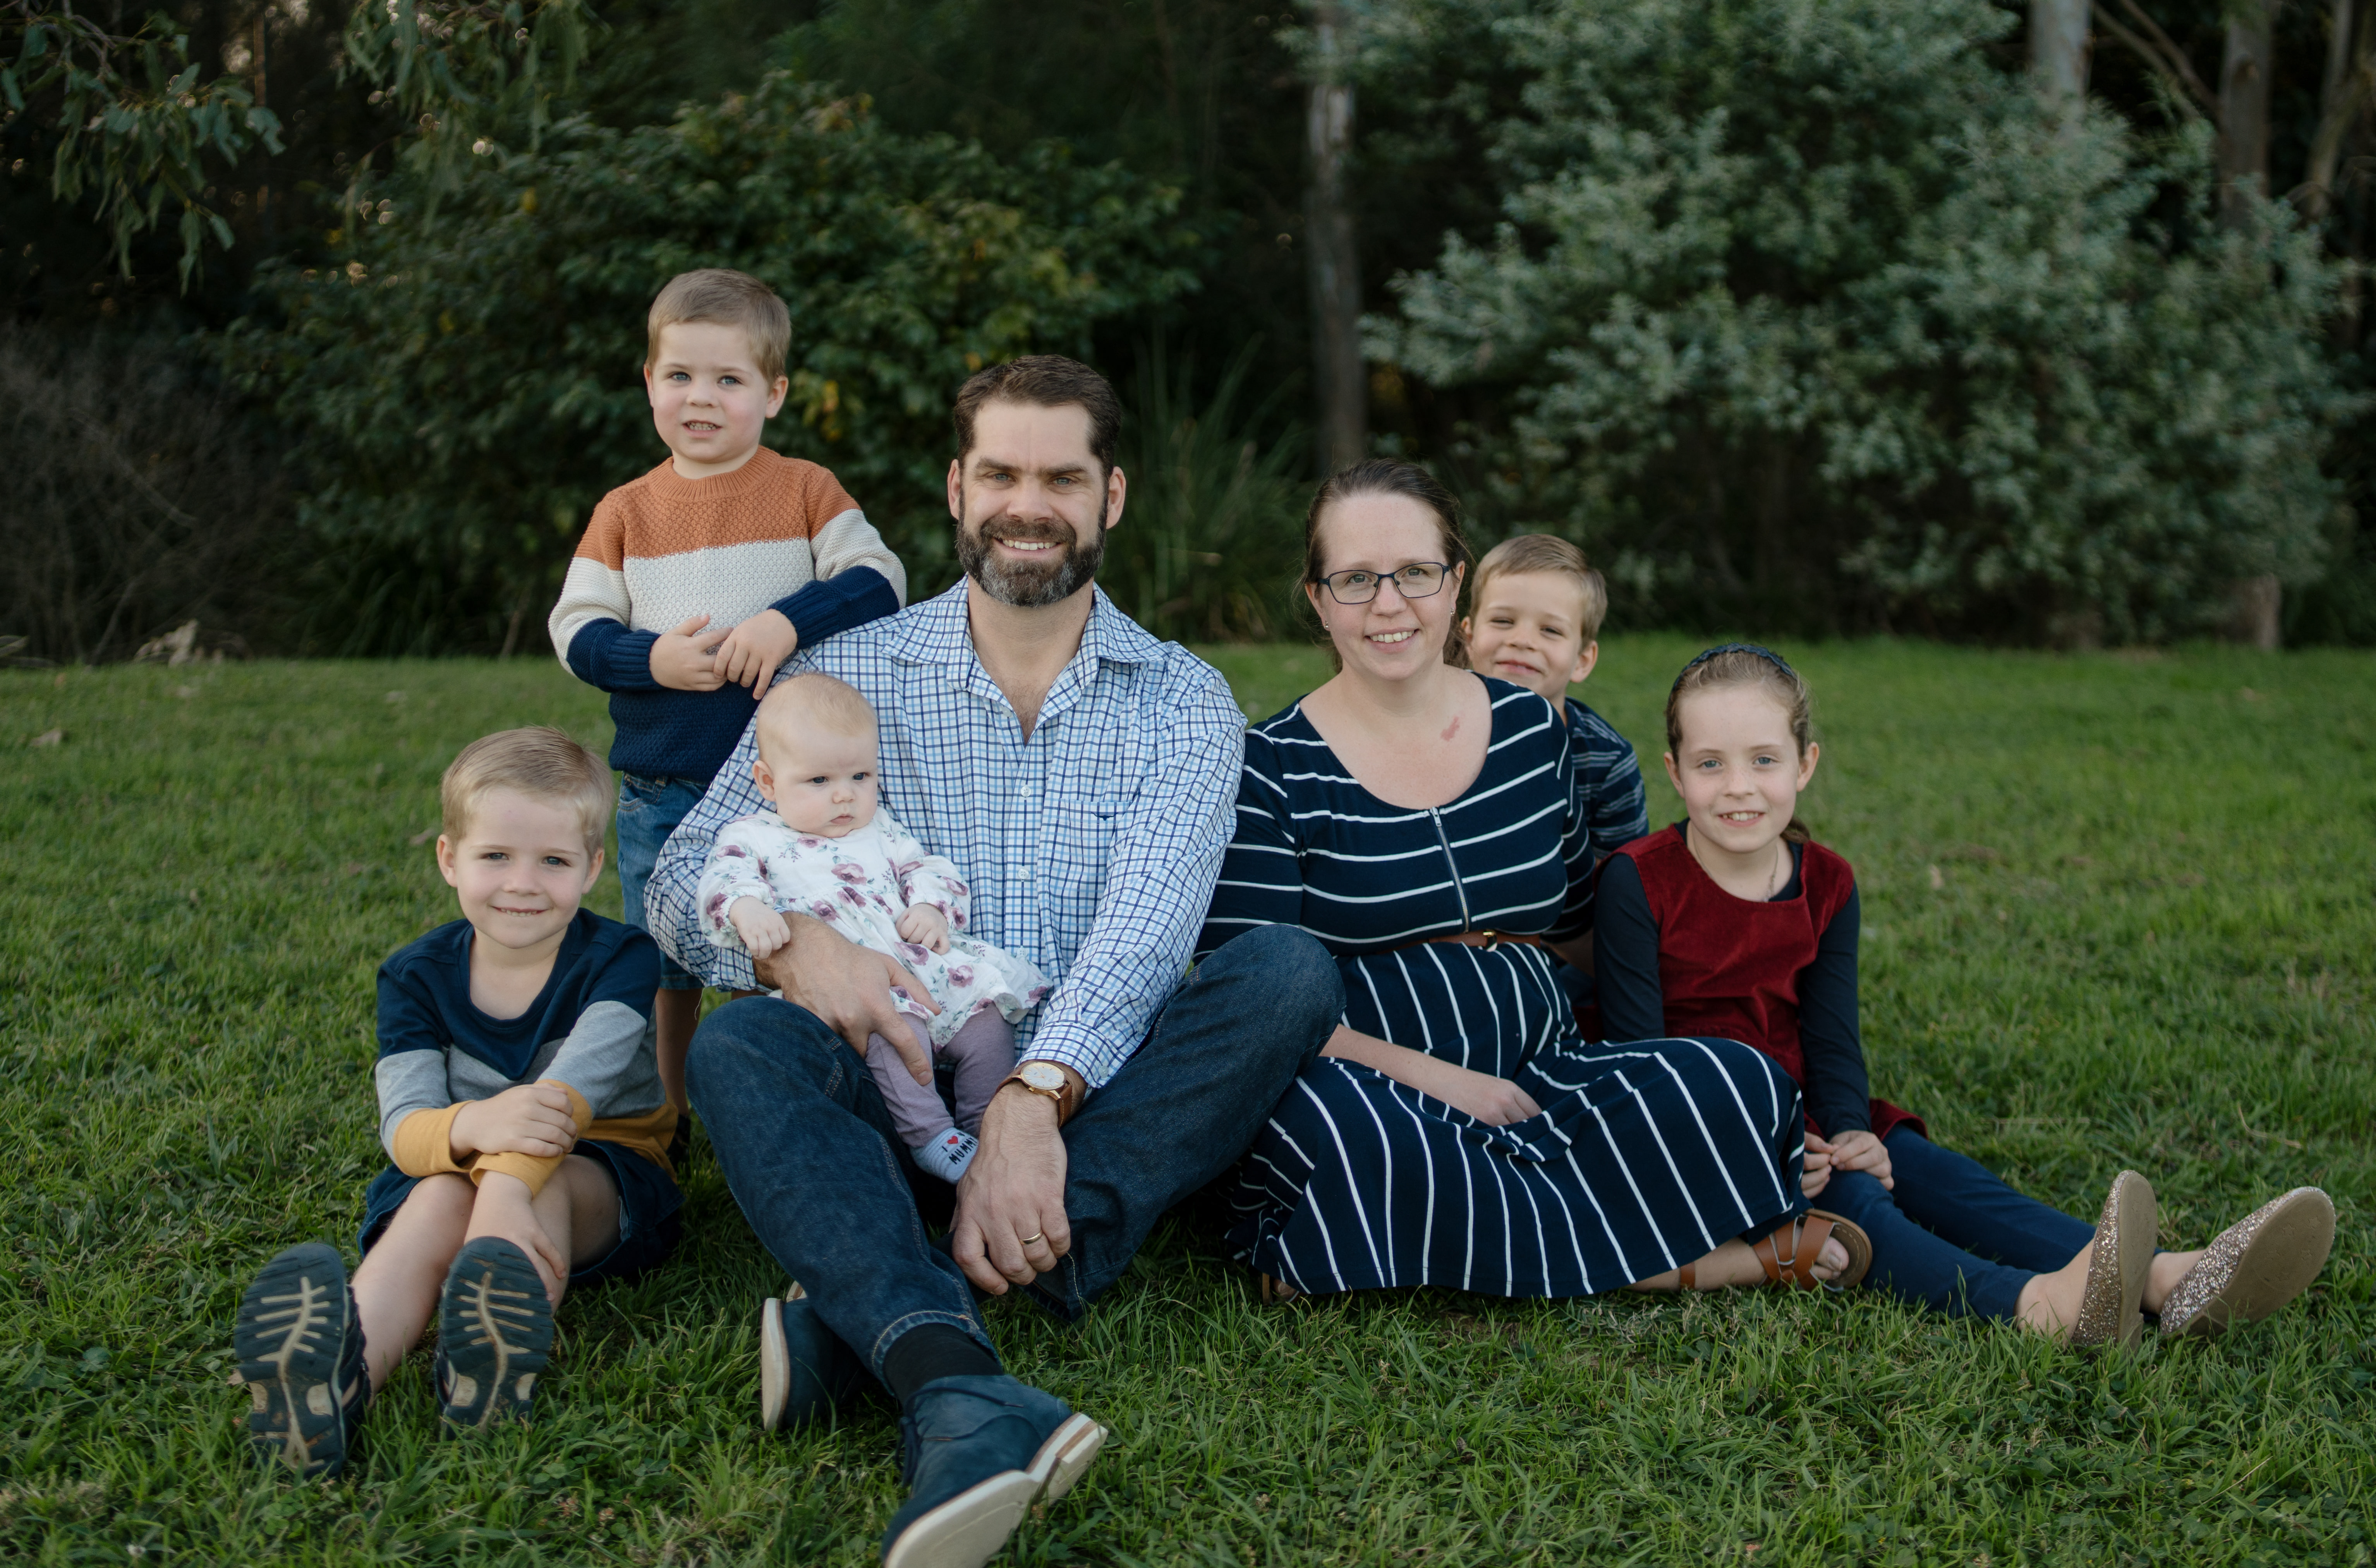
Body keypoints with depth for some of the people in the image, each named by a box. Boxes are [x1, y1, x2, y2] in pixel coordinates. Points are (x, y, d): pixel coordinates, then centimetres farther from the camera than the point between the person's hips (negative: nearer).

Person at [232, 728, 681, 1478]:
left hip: (602, 1182, -1)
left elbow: (570, 1090, -27)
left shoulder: (619, 959, -8)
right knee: (439, 1199, -33)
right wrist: (473, 1125, -42)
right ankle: (347, 1367, -64)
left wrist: (506, 1188, -47)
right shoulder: (417, 976, -1)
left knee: (541, 1175, -34)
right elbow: (403, 1126, -16)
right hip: (455, 1170, 1)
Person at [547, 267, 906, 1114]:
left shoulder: (806, 490, 1)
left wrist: (790, 618, -22)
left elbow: (879, 581, -8)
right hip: (660, 793, 2)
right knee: (666, 972, 13)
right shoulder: (626, 511, 6)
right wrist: (652, 658, -15)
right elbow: (574, 630, 3)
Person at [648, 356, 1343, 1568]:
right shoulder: (853, 674, 9)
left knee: (1291, 972, -26)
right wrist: (793, 942, -22)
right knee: (738, 1045, -29)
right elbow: (684, 880, 2)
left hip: (1099, 1094, 0)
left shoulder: (1183, 701, 5)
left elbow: (1144, 930, -12)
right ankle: (959, 1390, -55)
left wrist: (1034, 1102, -30)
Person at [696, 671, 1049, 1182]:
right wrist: (747, 909, -27)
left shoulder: (881, 830, 29)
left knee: (987, 1012, -13)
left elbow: (925, 867, 25)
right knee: (892, 1017, -36)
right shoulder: (752, 837, 14)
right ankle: (927, 1134, -32)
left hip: (923, 963, 6)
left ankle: (985, 1129, -4)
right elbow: (725, 878, -3)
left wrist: (932, 907, 0)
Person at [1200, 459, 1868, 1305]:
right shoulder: (1274, 769, -3)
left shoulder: (1531, 728, 11)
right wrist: (1438, 1078, -16)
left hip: (1534, 1077, 4)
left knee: (1745, 1086, -20)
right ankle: (1681, 1263, -23)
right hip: (1375, 1092, -3)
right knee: (1342, 1124, -40)